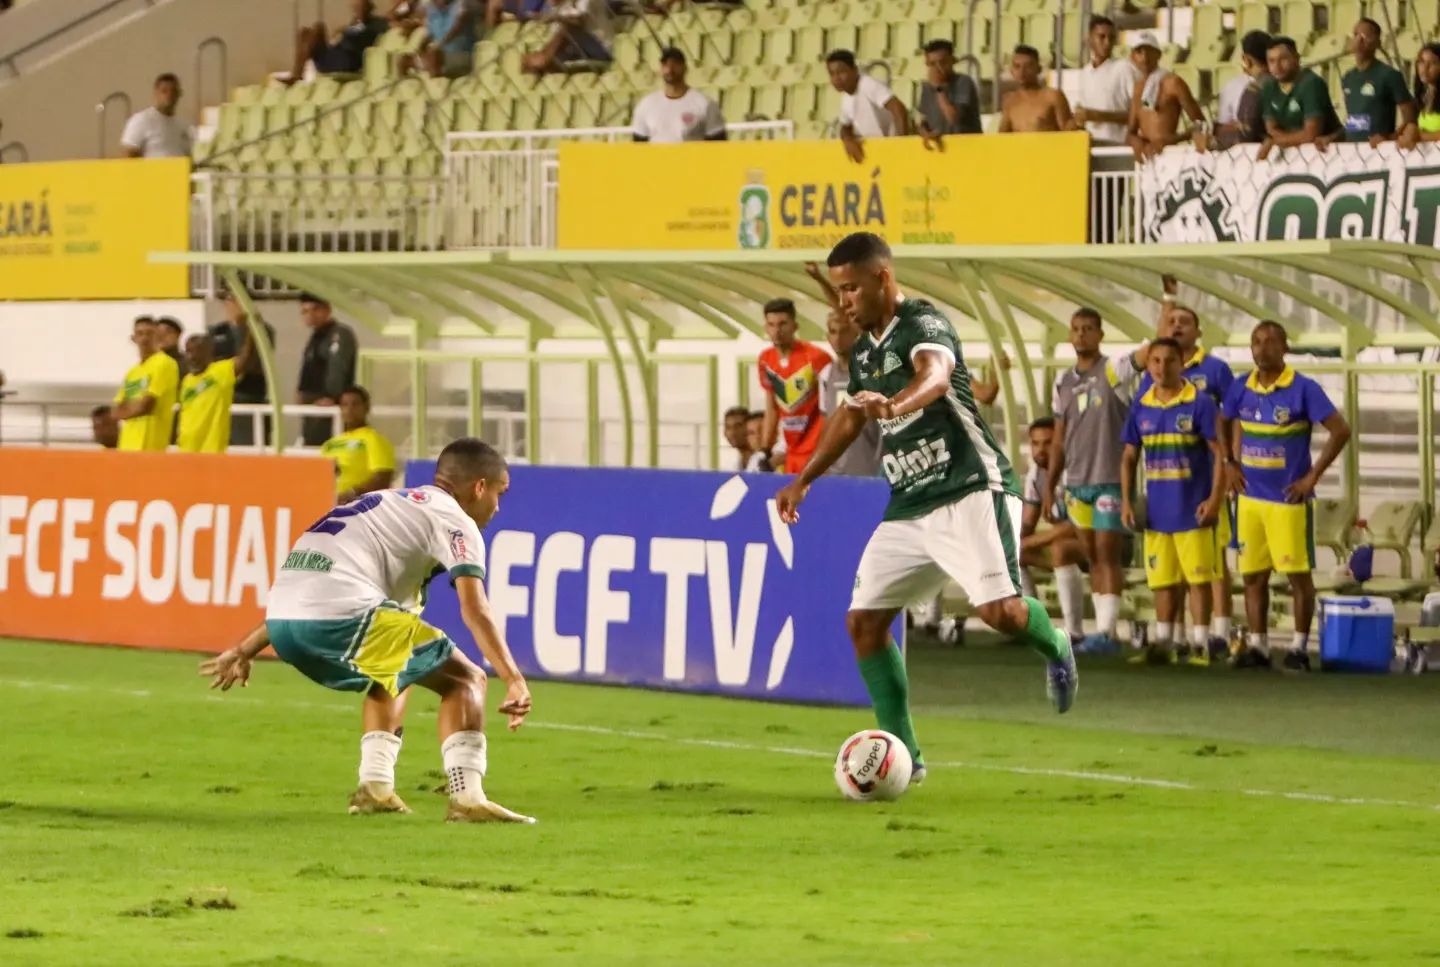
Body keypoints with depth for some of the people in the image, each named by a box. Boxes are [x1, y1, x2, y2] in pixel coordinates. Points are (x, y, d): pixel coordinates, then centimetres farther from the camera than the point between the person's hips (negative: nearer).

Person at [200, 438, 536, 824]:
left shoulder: (388, 505, 33)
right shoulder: (453, 519, 8)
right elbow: (475, 610, -9)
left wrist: (245, 651, 40)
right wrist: (515, 680, -14)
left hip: (283, 621, 8)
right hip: (339, 620, -8)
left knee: (394, 676, 33)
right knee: (465, 679, 5)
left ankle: (375, 786, 20)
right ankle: (466, 798, -10)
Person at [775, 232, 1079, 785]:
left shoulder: (923, 325, -14)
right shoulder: (863, 351, 13)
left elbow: (935, 376, -37)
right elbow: (851, 417, 31)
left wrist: (893, 405, -57)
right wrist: (804, 480, 31)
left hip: (970, 490, -9)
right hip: (908, 507, 9)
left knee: (999, 609, -23)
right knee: (863, 621, 0)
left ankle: (1055, 649, 13)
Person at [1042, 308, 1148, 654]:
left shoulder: (1115, 370, -4)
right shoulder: (1064, 383, 13)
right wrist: (1050, 486, 14)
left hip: (1110, 481, -6)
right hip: (1076, 483, 6)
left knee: (1107, 556, -9)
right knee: (1093, 557, 7)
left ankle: (1106, 631, -11)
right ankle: (1102, 628, 10)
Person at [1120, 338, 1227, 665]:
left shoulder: (1200, 404, -7)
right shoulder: (1141, 408, 7)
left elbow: (1219, 454, -7)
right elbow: (1129, 457, 13)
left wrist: (1215, 499, -15)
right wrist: (1126, 501, 5)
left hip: (1193, 511, -4)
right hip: (1156, 511, 4)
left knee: (1198, 578, -2)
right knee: (1162, 580, 9)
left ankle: (1199, 644, 3)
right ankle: (1163, 643, 16)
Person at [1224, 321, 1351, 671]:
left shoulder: (1303, 389, -10)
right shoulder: (1241, 389, 5)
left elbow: (1340, 431, -10)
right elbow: (1229, 428, 23)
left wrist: (1312, 476, -10)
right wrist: (1232, 465, 9)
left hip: (1289, 497, -5)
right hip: (1250, 496, 5)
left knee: (1298, 573, -1)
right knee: (1253, 574, 7)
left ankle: (1300, 647, 6)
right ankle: (1256, 645, 14)